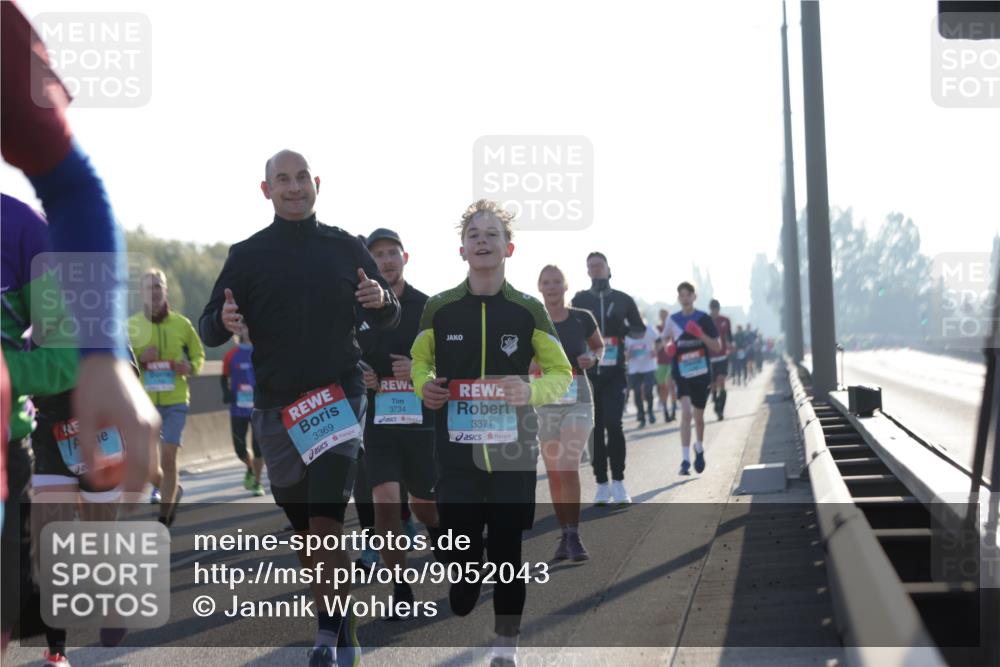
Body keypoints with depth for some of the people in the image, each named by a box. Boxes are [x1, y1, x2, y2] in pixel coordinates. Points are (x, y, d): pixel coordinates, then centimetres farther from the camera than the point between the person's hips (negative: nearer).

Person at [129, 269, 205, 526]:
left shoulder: (182, 324, 1)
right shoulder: (131, 326, 0)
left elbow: (198, 355, 13)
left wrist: (190, 367, -9)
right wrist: (139, 360, -16)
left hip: (175, 401, -1)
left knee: (168, 457, -9)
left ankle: (164, 518, 0)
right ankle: (172, 491, 35)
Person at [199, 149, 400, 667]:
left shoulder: (347, 249, 7)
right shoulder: (248, 255, 6)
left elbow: (385, 320, 14)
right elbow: (209, 332, 5)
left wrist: (381, 301, -10)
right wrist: (224, 321, -19)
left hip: (339, 400, -2)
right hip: (276, 409, 2)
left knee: (326, 521, -15)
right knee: (303, 530, 7)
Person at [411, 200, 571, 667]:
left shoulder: (528, 310, 1)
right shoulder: (440, 309, 3)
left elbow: (561, 374, 7)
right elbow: (419, 361, 18)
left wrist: (530, 391, -14)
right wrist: (424, 385, -5)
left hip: (514, 453, 0)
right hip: (457, 451, 0)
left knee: (507, 550, 2)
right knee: (461, 550, -3)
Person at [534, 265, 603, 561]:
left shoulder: (582, 319, 0)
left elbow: (599, 346, 16)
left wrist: (593, 358, -6)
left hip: (578, 397, -2)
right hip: (545, 400, 2)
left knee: (568, 467, -15)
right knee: (554, 472, 7)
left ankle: (574, 536, -14)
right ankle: (564, 534, 18)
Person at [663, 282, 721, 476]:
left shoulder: (704, 319, -1)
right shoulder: (673, 320, 4)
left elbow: (717, 347, -3)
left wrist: (700, 335, -19)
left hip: (702, 374, 0)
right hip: (682, 374, 0)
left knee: (698, 416, 13)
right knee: (686, 412, -18)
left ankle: (699, 449, 42)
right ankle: (685, 460, -20)